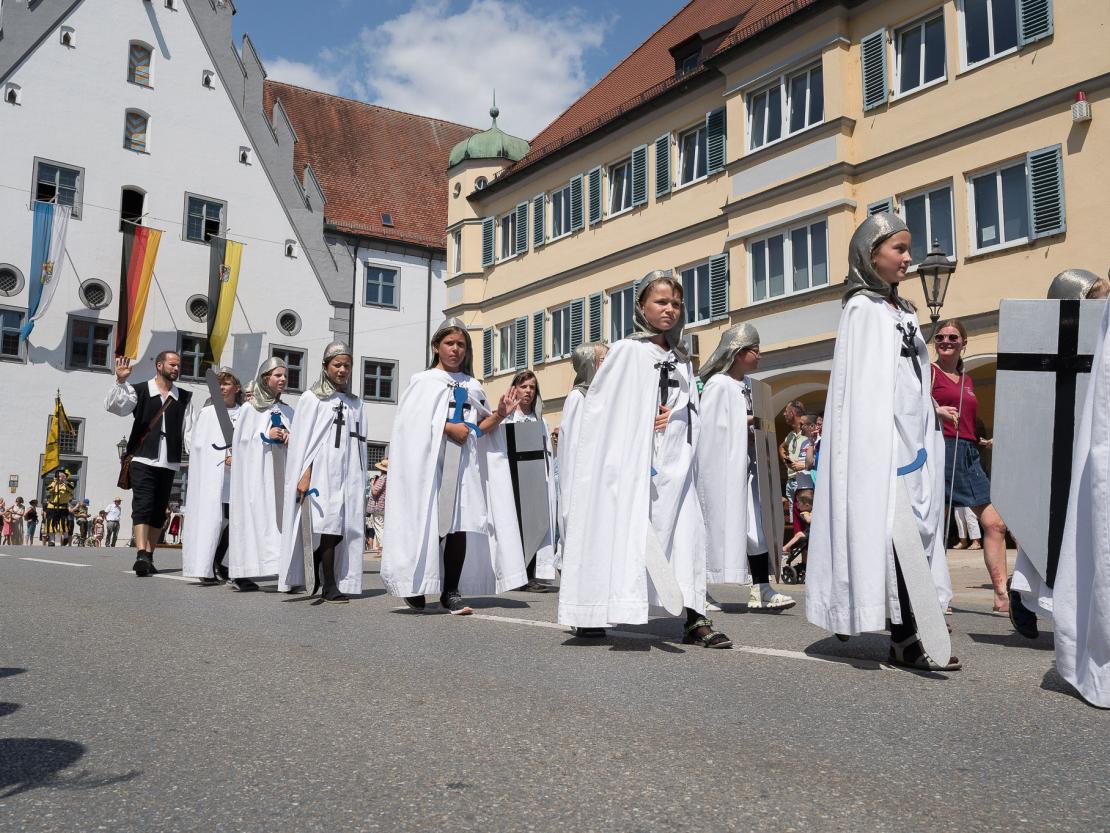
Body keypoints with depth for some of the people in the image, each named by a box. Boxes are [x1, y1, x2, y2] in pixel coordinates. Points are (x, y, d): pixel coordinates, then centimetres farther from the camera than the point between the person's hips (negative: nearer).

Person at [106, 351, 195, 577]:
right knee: (142, 506, -12)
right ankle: (141, 555, -20)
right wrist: (120, 382, -22)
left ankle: (148, 557, 13)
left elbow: (188, 431, 8)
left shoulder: (184, 397, 12)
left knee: (159, 510, 7)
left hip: (168, 463, 4)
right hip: (143, 460, -4)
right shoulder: (139, 391, 3)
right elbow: (113, 406, -9)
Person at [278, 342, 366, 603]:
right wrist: (304, 475, -12)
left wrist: (361, 483, 11)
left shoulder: (354, 404, 19)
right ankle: (329, 585, -8)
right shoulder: (312, 398, 6)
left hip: (348, 476, 5)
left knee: (343, 530, -2)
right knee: (328, 528, -11)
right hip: (321, 474, -4)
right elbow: (302, 440, -1)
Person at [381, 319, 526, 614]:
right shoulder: (423, 381, 7)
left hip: (465, 462, 3)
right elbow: (412, 419, -6)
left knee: (461, 524, -5)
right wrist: (448, 427, -13)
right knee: (428, 523, -8)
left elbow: (480, 428, 16)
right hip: (430, 459, -3)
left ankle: (451, 592, -1)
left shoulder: (472, 386, 19)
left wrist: (499, 414, -2)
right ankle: (416, 586, 6)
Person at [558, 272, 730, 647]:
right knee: (620, 530, -5)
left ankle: (694, 618, -3)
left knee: (686, 530, -4)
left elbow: (691, 410, 20)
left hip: (672, 465, 6)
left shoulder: (681, 360, 18)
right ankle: (590, 614, 5)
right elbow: (600, 407, -4)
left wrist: (673, 415, -2)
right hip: (630, 461, -5)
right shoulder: (626, 351, 0)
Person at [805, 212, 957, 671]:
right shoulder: (862, 310, -6)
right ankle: (905, 640, -5)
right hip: (880, 444, -8)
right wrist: (883, 451, -19)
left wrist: (928, 430, 15)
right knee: (892, 534, -8)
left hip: (911, 443, 8)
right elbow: (864, 388, -14)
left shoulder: (902, 312, 18)